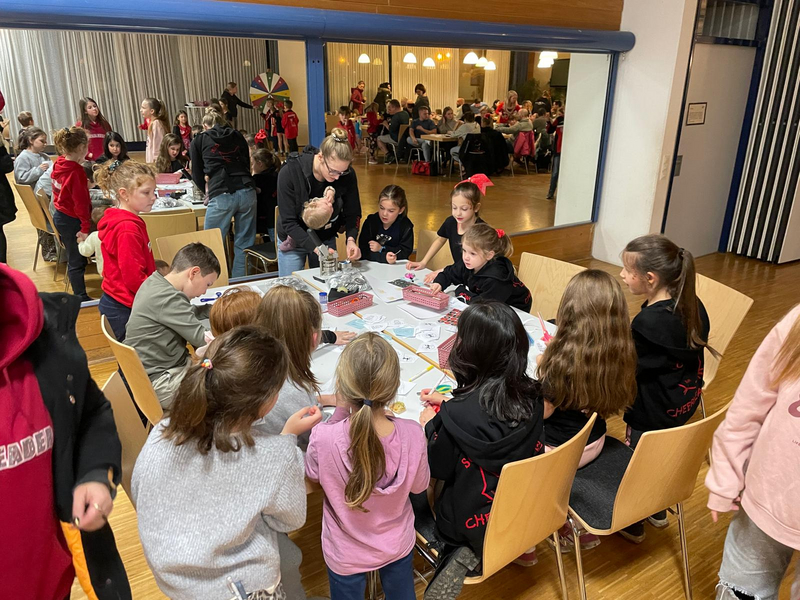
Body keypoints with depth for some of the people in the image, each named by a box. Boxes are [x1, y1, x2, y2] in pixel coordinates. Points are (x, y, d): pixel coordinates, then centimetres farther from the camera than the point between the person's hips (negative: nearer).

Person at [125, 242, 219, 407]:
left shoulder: (155, 282, 2)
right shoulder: (167, 298, -26)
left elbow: (187, 314, 16)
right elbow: (202, 339, -23)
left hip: (161, 367, 10)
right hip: (159, 383, -10)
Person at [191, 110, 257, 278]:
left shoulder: (199, 141, 14)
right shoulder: (238, 137, 20)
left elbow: (197, 176, 21)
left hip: (221, 196, -3)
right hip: (247, 192, 3)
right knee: (245, 244, 7)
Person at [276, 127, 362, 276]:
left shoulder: (347, 175, -20)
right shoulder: (290, 172, -27)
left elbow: (352, 213, -9)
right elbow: (289, 222, -25)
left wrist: (351, 239, -29)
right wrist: (316, 248, -35)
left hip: (327, 239, 3)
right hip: (293, 241, -2)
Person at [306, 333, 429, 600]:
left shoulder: (323, 438, -36)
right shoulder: (412, 434, -31)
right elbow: (419, 485, -10)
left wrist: (340, 412, -16)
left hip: (346, 555, -1)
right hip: (398, 546, 2)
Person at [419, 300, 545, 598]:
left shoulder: (458, 414, -32)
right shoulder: (531, 394, -14)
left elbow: (438, 469, -14)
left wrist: (430, 424, 2)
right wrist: (447, 406, 10)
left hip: (473, 521, -6)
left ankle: (466, 551, 0)